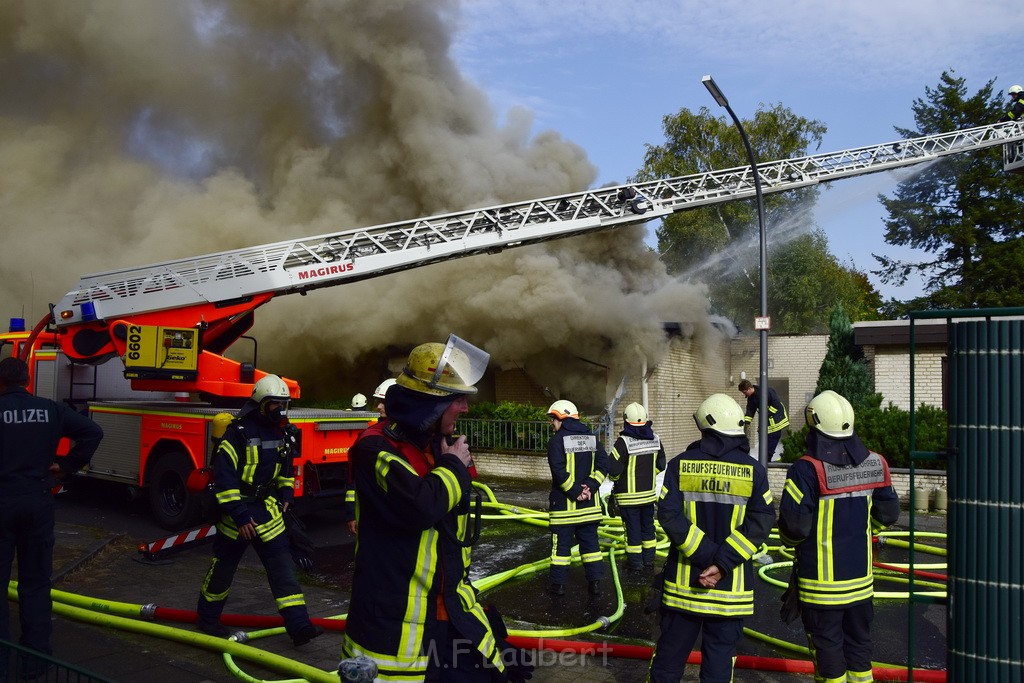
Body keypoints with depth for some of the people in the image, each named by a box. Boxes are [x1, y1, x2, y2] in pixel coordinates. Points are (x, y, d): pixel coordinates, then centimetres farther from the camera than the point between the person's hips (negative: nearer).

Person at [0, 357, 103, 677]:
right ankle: (35, 660, 16)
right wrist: (66, 466, 2)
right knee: (36, 582, 11)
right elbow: (93, 431, -5)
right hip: (38, 503, 2)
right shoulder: (50, 409, 1)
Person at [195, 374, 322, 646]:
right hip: (238, 510, -6)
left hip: (268, 510, 6)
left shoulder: (283, 433, 5)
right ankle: (207, 618, 30)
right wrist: (239, 516, -21)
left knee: (282, 564, -1)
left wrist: (286, 494, 11)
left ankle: (299, 625, -4)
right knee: (224, 565, 9)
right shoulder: (239, 432, -17)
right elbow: (224, 476, -19)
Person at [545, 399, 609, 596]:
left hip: (564, 503, -5)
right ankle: (595, 582, 14)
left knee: (561, 543, 4)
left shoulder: (557, 440, -10)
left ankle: (558, 584, 10)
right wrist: (590, 486, -7)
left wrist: (574, 491, -14)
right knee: (590, 541, 12)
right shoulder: (591, 437, 8)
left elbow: (559, 472, -20)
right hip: (589, 503, 5)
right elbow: (603, 464, 0)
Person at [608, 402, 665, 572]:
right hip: (649, 492, 5)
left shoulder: (623, 442, -20)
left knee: (632, 528, 6)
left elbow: (613, 470, -21)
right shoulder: (655, 439, -2)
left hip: (628, 494, -5)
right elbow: (661, 465, 7)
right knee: (648, 526, 18)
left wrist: (615, 479, 1)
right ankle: (649, 560, 26)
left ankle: (635, 562, 15)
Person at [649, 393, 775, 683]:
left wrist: (707, 556, -14)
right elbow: (761, 521, -12)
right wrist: (723, 563, -17)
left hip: (683, 581, 1)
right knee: (719, 659, 10)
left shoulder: (680, 464, -5)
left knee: (670, 650, 14)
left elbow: (668, 515, -13)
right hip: (731, 586, 0)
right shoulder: (754, 470, -4)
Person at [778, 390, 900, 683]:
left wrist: (791, 541, 1)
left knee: (827, 646, 8)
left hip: (821, 581, -5)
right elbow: (888, 513, 7)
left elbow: (795, 525, -21)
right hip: (861, 576, 5)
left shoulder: (807, 469, -20)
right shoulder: (873, 464, -2)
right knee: (859, 642, 20)